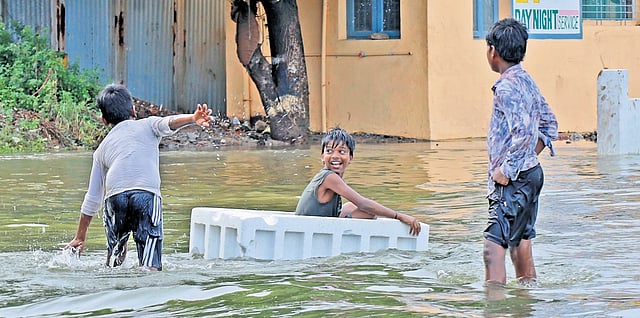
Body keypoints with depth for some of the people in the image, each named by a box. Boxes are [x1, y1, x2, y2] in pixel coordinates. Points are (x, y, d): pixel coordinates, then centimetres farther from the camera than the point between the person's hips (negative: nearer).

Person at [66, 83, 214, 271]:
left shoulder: (102, 149, 30)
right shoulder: (147, 125, 25)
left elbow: (92, 199, 31)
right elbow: (169, 123, 0)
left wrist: (80, 238, 38)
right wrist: (193, 119, -18)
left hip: (115, 196, 2)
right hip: (148, 194, -2)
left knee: (115, 256, 23)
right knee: (151, 267, -9)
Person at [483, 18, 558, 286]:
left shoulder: (507, 87, -16)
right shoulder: (527, 81, 12)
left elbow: (524, 133, -26)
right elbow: (549, 125, 20)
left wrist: (505, 170, -19)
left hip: (514, 179, -10)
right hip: (531, 173, 10)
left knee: (494, 248, -13)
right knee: (521, 241, 17)